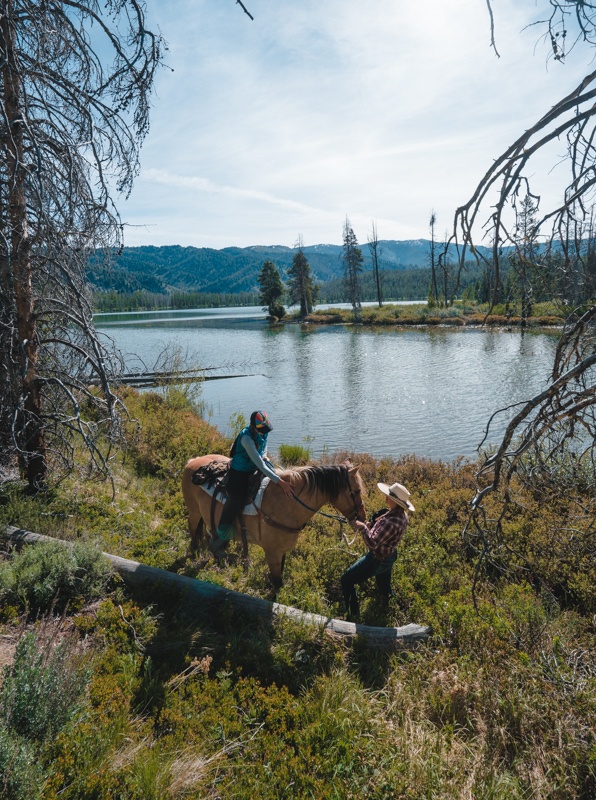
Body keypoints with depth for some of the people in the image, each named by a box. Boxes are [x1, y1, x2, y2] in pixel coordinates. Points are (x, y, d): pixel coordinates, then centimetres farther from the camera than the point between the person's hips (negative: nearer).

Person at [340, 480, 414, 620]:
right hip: (389, 556, 9)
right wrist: (372, 526, -5)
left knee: (346, 580, 3)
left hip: (378, 560, -9)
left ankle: (352, 615, 13)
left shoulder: (391, 521, -36)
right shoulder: (401, 514, -7)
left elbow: (372, 543, -35)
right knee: (384, 589, 32)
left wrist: (363, 527, -25)